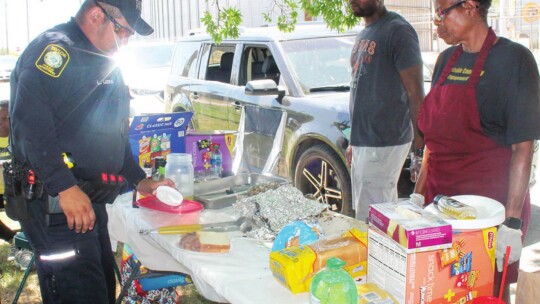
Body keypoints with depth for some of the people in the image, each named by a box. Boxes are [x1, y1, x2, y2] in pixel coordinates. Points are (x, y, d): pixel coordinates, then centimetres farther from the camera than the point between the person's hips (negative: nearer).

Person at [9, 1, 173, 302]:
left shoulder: (104, 64, 20)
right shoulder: (55, 48, -11)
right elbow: (30, 119, -25)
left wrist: (139, 180, 22)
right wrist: (65, 186, -28)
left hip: (90, 203, 10)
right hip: (57, 205, -10)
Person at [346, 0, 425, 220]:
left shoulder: (397, 30, -10)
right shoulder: (364, 34, 17)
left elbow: (415, 92, -13)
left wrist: (420, 144, -17)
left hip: (385, 143, -9)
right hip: (362, 142, 9)